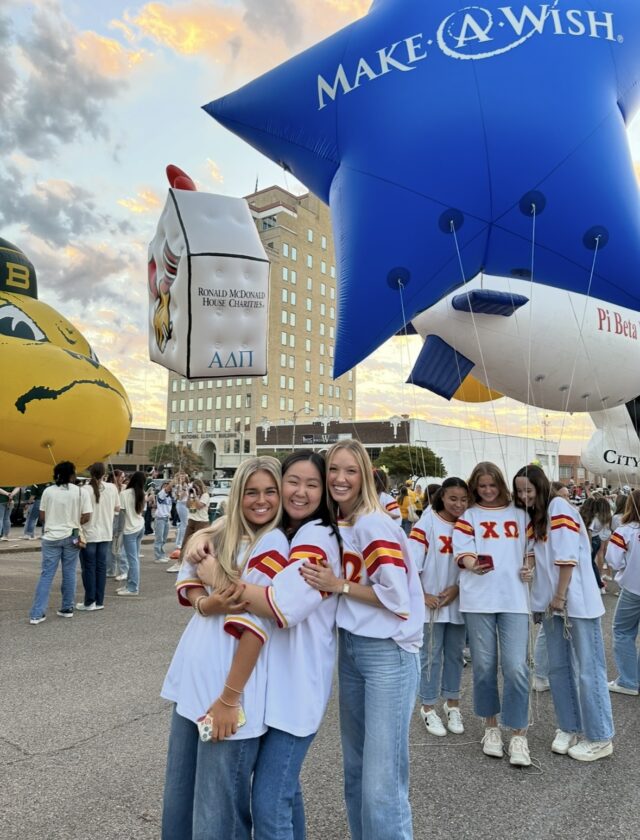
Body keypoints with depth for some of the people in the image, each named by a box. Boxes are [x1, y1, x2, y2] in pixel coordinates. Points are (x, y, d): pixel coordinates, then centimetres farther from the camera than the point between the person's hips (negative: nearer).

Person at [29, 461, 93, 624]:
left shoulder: (48, 491, -2)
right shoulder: (80, 492, -6)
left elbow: (42, 517, 2)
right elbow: (86, 517, -8)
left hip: (51, 537, 1)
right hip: (71, 537, 0)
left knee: (46, 575, 3)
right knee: (69, 574, 11)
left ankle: (37, 613, 0)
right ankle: (67, 608, 19)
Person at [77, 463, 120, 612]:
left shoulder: (85, 490, -13)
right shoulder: (112, 488, -1)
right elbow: (117, 508, 9)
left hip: (89, 534, -4)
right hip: (106, 534, 4)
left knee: (89, 568, 6)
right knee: (101, 567, 11)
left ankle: (89, 602, 10)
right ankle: (99, 601, 16)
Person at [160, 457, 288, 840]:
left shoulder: (272, 543, -15)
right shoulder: (221, 533, 7)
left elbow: (254, 625, -19)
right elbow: (187, 578, 9)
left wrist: (229, 698, -18)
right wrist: (205, 603, -13)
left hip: (227, 688, -7)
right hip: (192, 680, 7)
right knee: (178, 797, 22)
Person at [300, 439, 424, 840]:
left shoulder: (373, 525, -17)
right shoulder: (335, 523, 6)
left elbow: (397, 597, -19)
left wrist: (339, 585, -17)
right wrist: (328, 583, -4)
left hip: (389, 653, -8)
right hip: (350, 647, 8)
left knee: (381, 781, -3)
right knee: (355, 767, 18)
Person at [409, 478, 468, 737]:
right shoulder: (427, 522, -10)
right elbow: (411, 563, -12)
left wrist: (456, 588, -9)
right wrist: (422, 596, -15)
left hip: (458, 601, 4)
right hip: (431, 602, -4)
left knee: (455, 654, 14)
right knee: (431, 655, 5)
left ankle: (452, 704, 31)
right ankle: (428, 707, 21)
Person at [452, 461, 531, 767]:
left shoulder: (518, 513, 13)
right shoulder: (468, 516, 7)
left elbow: (530, 549, 19)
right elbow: (462, 552, -3)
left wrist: (530, 568, -1)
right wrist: (473, 563, -25)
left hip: (514, 598, 1)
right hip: (479, 599, 0)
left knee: (516, 667, -5)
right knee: (484, 665, 7)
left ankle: (518, 735, 9)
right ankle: (491, 727, 26)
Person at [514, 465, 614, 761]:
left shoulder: (558, 506, -10)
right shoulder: (535, 517, 14)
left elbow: (568, 556, -16)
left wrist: (561, 596, -15)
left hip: (576, 601, -8)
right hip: (551, 602, 8)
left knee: (588, 670, 1)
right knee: (559, 668, 13)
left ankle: (600, 738, 13)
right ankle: (569, 728, 27)